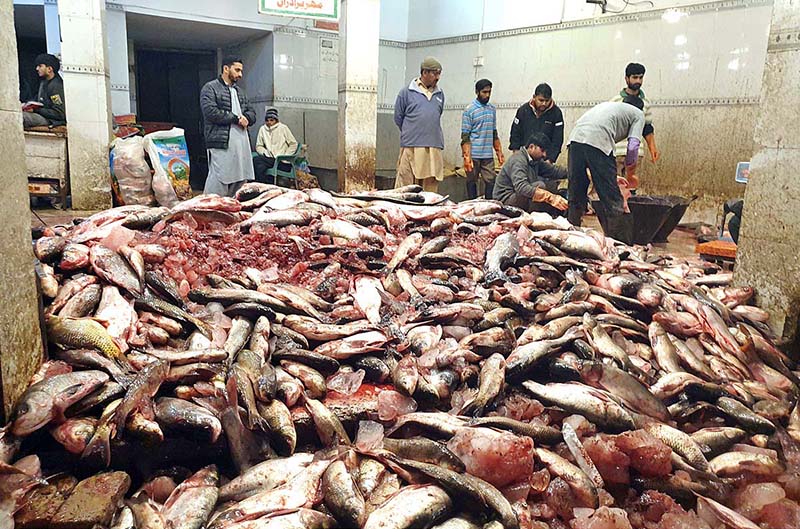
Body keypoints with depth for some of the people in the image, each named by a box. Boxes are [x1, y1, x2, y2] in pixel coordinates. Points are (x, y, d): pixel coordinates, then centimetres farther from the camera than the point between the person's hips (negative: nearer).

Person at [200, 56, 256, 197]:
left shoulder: (239, 91, 25)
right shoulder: (210, 88, 1)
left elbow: (251, 113, 23)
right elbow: (210, 111, -14)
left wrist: (246, 118, -2)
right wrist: (236, 118, -9)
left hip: (242, 144, 8)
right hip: (221, 144, -7)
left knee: (241, 182, 6)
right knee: (218, 185, -12)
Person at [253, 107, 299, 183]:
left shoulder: (283, 128, 5)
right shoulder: (262, 129, 15)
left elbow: (293, 144, 3)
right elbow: (258, 146, 18)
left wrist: (284, 157, -6)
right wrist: (265, 152, -3)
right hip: (269, 158, 4)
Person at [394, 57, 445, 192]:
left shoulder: (440, 94, 14)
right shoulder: (406, 92, 1)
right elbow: (398, 118, 7)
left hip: (434, 148, 4)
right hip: (411, 147, -4)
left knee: (431, 187, 4)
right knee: (405, 189, -6)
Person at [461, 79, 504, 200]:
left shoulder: (492, 109, 12)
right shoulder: (469, 110, -5)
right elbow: (465, 136, -8)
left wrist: (499, 153, 14)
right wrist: (467, 157, -16)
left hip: (488, 155, 5)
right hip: (474, 155, -4)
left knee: (491, 182, 1)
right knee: (472, 182, 5)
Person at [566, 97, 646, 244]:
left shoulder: (610, 105, 40)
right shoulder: (638, 114, 22)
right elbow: (633, 147, 7)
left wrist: (612, 176, 40)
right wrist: (631, 173, 22)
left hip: (575, 138, 6)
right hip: (597, 142, -6)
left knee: (576, 197, 16)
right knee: (613, 200, 1)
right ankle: (621, 244, 5)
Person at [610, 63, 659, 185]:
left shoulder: (645, 102, 14)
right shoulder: (616, 101, 2)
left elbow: (647, 129, 18)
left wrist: (652, 148, 7)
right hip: (617, 151, -3)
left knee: (631, 185, 2)